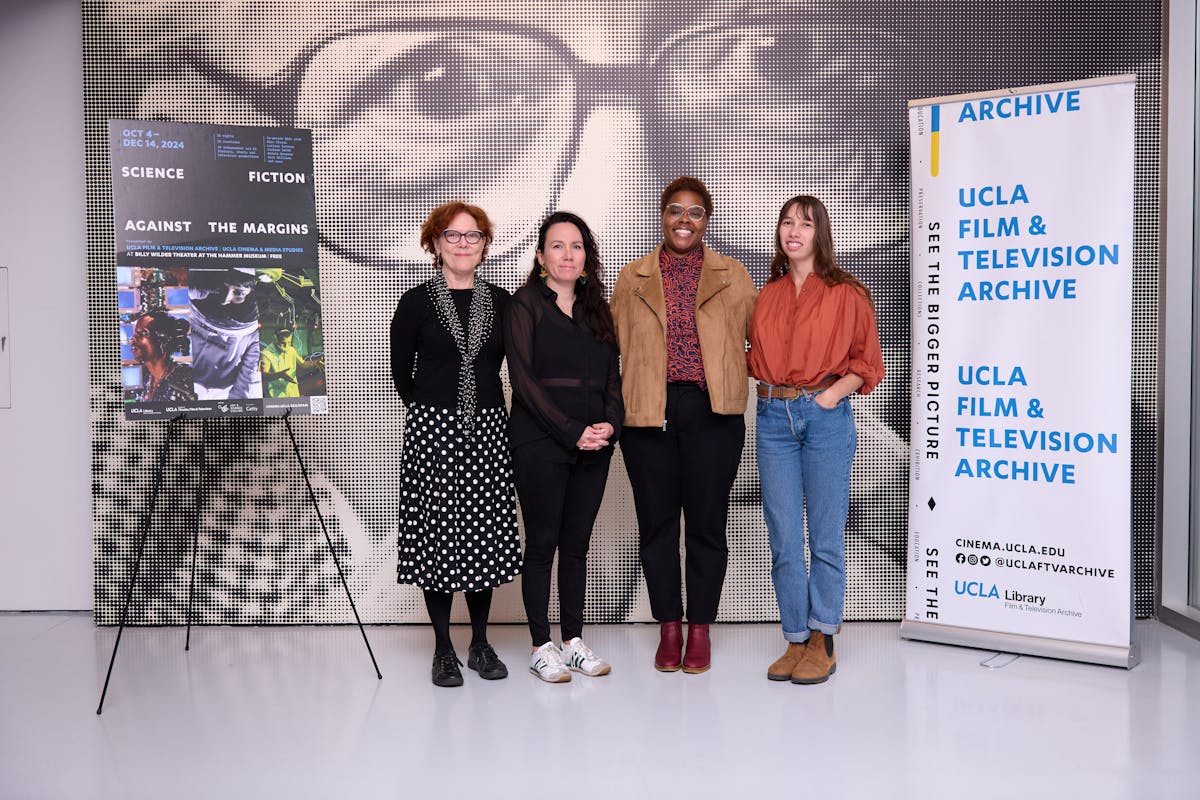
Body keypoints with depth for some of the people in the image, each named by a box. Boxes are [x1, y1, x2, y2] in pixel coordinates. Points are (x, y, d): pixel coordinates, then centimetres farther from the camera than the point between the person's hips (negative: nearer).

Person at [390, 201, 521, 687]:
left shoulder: (500, 303, 7)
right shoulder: (416, 304, -1)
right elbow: (402, 374, 5)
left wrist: (484, 410, 10)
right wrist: (433, 410, 7)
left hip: (487, 429, 3)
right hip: (433, 430, -2)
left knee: (486, 535, 5)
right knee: (438, 534, 0)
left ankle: (480, 644, 18)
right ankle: (443, 648, 12)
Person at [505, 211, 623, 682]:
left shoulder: (596, 308, 15)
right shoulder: (526, 304, -1)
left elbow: (612, 376, 13)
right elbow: (524, 379, -9)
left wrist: (610, 423, -6)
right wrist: (571, 431, -14)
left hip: (593, 445, 5)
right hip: (540, 443, -5)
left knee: (577, 542, 9)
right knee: (542, 542, 0)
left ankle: (574, 642, 17)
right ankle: (541, 647, 9)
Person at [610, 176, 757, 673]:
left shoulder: (732, 276, 9)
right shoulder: (633, 278, 10)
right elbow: (617, 347, 9)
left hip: (712, 412, -1)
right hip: (648, 413, 1)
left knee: (706, 521, 3)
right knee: (656, 521, 7)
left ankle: (700, 631, 18)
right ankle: (668, 629, 20)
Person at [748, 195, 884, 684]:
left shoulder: (846, 293, 1)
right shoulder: (767, 296, 13)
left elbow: (867, 360, 2)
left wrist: (835, 391, -12)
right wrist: (772, 382, 3)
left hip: (826, 417, -4)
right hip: (773, 417, 4)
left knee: (825, 535, 2)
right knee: (783, 538, 5)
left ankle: (823, 643, 13)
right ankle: (796, 640, 16)